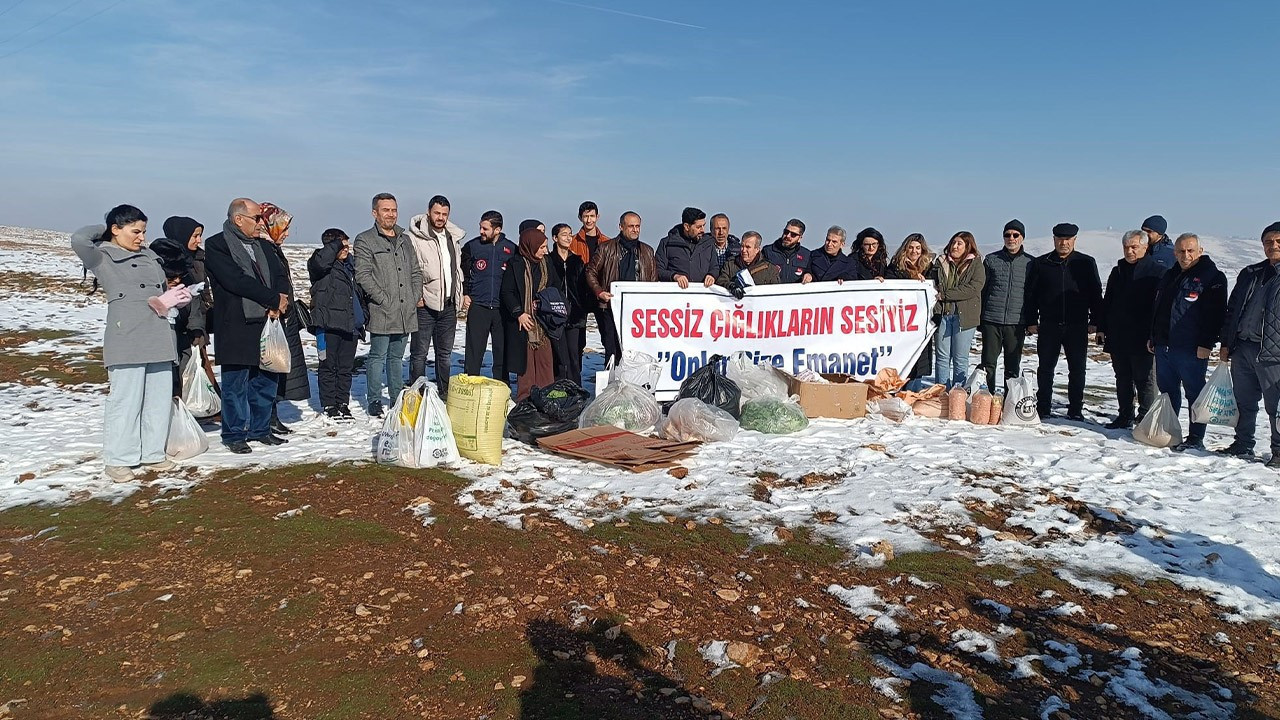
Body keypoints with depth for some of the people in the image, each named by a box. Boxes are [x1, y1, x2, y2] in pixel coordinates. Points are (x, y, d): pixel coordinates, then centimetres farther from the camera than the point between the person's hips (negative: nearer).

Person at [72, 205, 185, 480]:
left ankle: (152, 454, 18)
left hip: (159, 338, 7)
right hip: (127, 339, -7)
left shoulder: (149, 256, 21)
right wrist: (103, 230, 2)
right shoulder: (103, 258, 1)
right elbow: (79, 240, -18)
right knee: (126, 399, -4)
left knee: (160, 398, 8)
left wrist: (175, 296, 11)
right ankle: (117, 460, 6)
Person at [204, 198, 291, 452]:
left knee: (266, 381, 11)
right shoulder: (216, 245, -5)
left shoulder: (264, 246, 17)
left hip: (266, 324, 7)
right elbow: (236, 281, -17)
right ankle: (234, 434, 13)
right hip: (235, 328, -6)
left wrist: (278, 303, -10)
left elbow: (281, 277, 10)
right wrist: (274, 298, -13)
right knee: (236, 384, 2)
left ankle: (260, 429, 24)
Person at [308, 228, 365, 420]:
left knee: (347, 367, 10)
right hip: (329, 324, -6)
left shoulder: (349, 263, 17)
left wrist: (361, 319, 23)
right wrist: (336, 245, -19)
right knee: (329, 365, 2)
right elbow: (321, 261, -32)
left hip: (350, 325, 7)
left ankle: (343, 403, 19)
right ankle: (329, 405, 10)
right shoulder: (320, 264, -5)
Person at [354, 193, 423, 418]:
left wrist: (416, 297, 7)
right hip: (381, 313, -6)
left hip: (406, 312, 6)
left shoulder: (405, 240, 18)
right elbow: (363, 275, -11)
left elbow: (416, 272, 21)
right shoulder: (365, 241, -2)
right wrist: (384, 300, -15)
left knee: (397, 357, 15)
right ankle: (374, 401, 8)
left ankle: (398, 399, 23)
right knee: (378, 356, -2)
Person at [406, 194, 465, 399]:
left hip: (448, 305, 6)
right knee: (419, 353, 1)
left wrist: (458, 297, 14)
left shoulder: (453, 237, 12)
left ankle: (444, 393, 24)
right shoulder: (416, 237, -9)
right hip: (425, 305, -6)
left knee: (445, 353, 14)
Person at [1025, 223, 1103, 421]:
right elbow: (1031, 294, 6)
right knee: (1045, 368, 6)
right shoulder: (1040, 263, 5)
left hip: (1077, 326, 0)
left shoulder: (1086, 263, 5)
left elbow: (1096, 294, 7)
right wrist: (1031, 321, 0)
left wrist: (1094, 321, 0)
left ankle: (1075, 410, 13)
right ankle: (1043, 408, 14)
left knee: (1077, 369, 5)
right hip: (1049, 325, 0)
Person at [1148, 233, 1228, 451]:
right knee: (1167, 391, 14)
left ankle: (1196, 439, 6)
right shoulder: (1170, 276, 17)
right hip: (1163, 347, 7)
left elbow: (1216, 313, -12)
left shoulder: (1212, 277, -6)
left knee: (1195, 393, 0)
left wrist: (1206, 344, -17)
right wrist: (1152, 337, 20)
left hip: (1192, 349, -7)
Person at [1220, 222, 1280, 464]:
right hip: (1242, 348, 5)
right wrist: (1225, 343, 12)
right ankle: (1243, 445, 24)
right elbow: (1232, 309, 18)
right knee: (1244, 402, 13)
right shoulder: (1249, 274, 16)